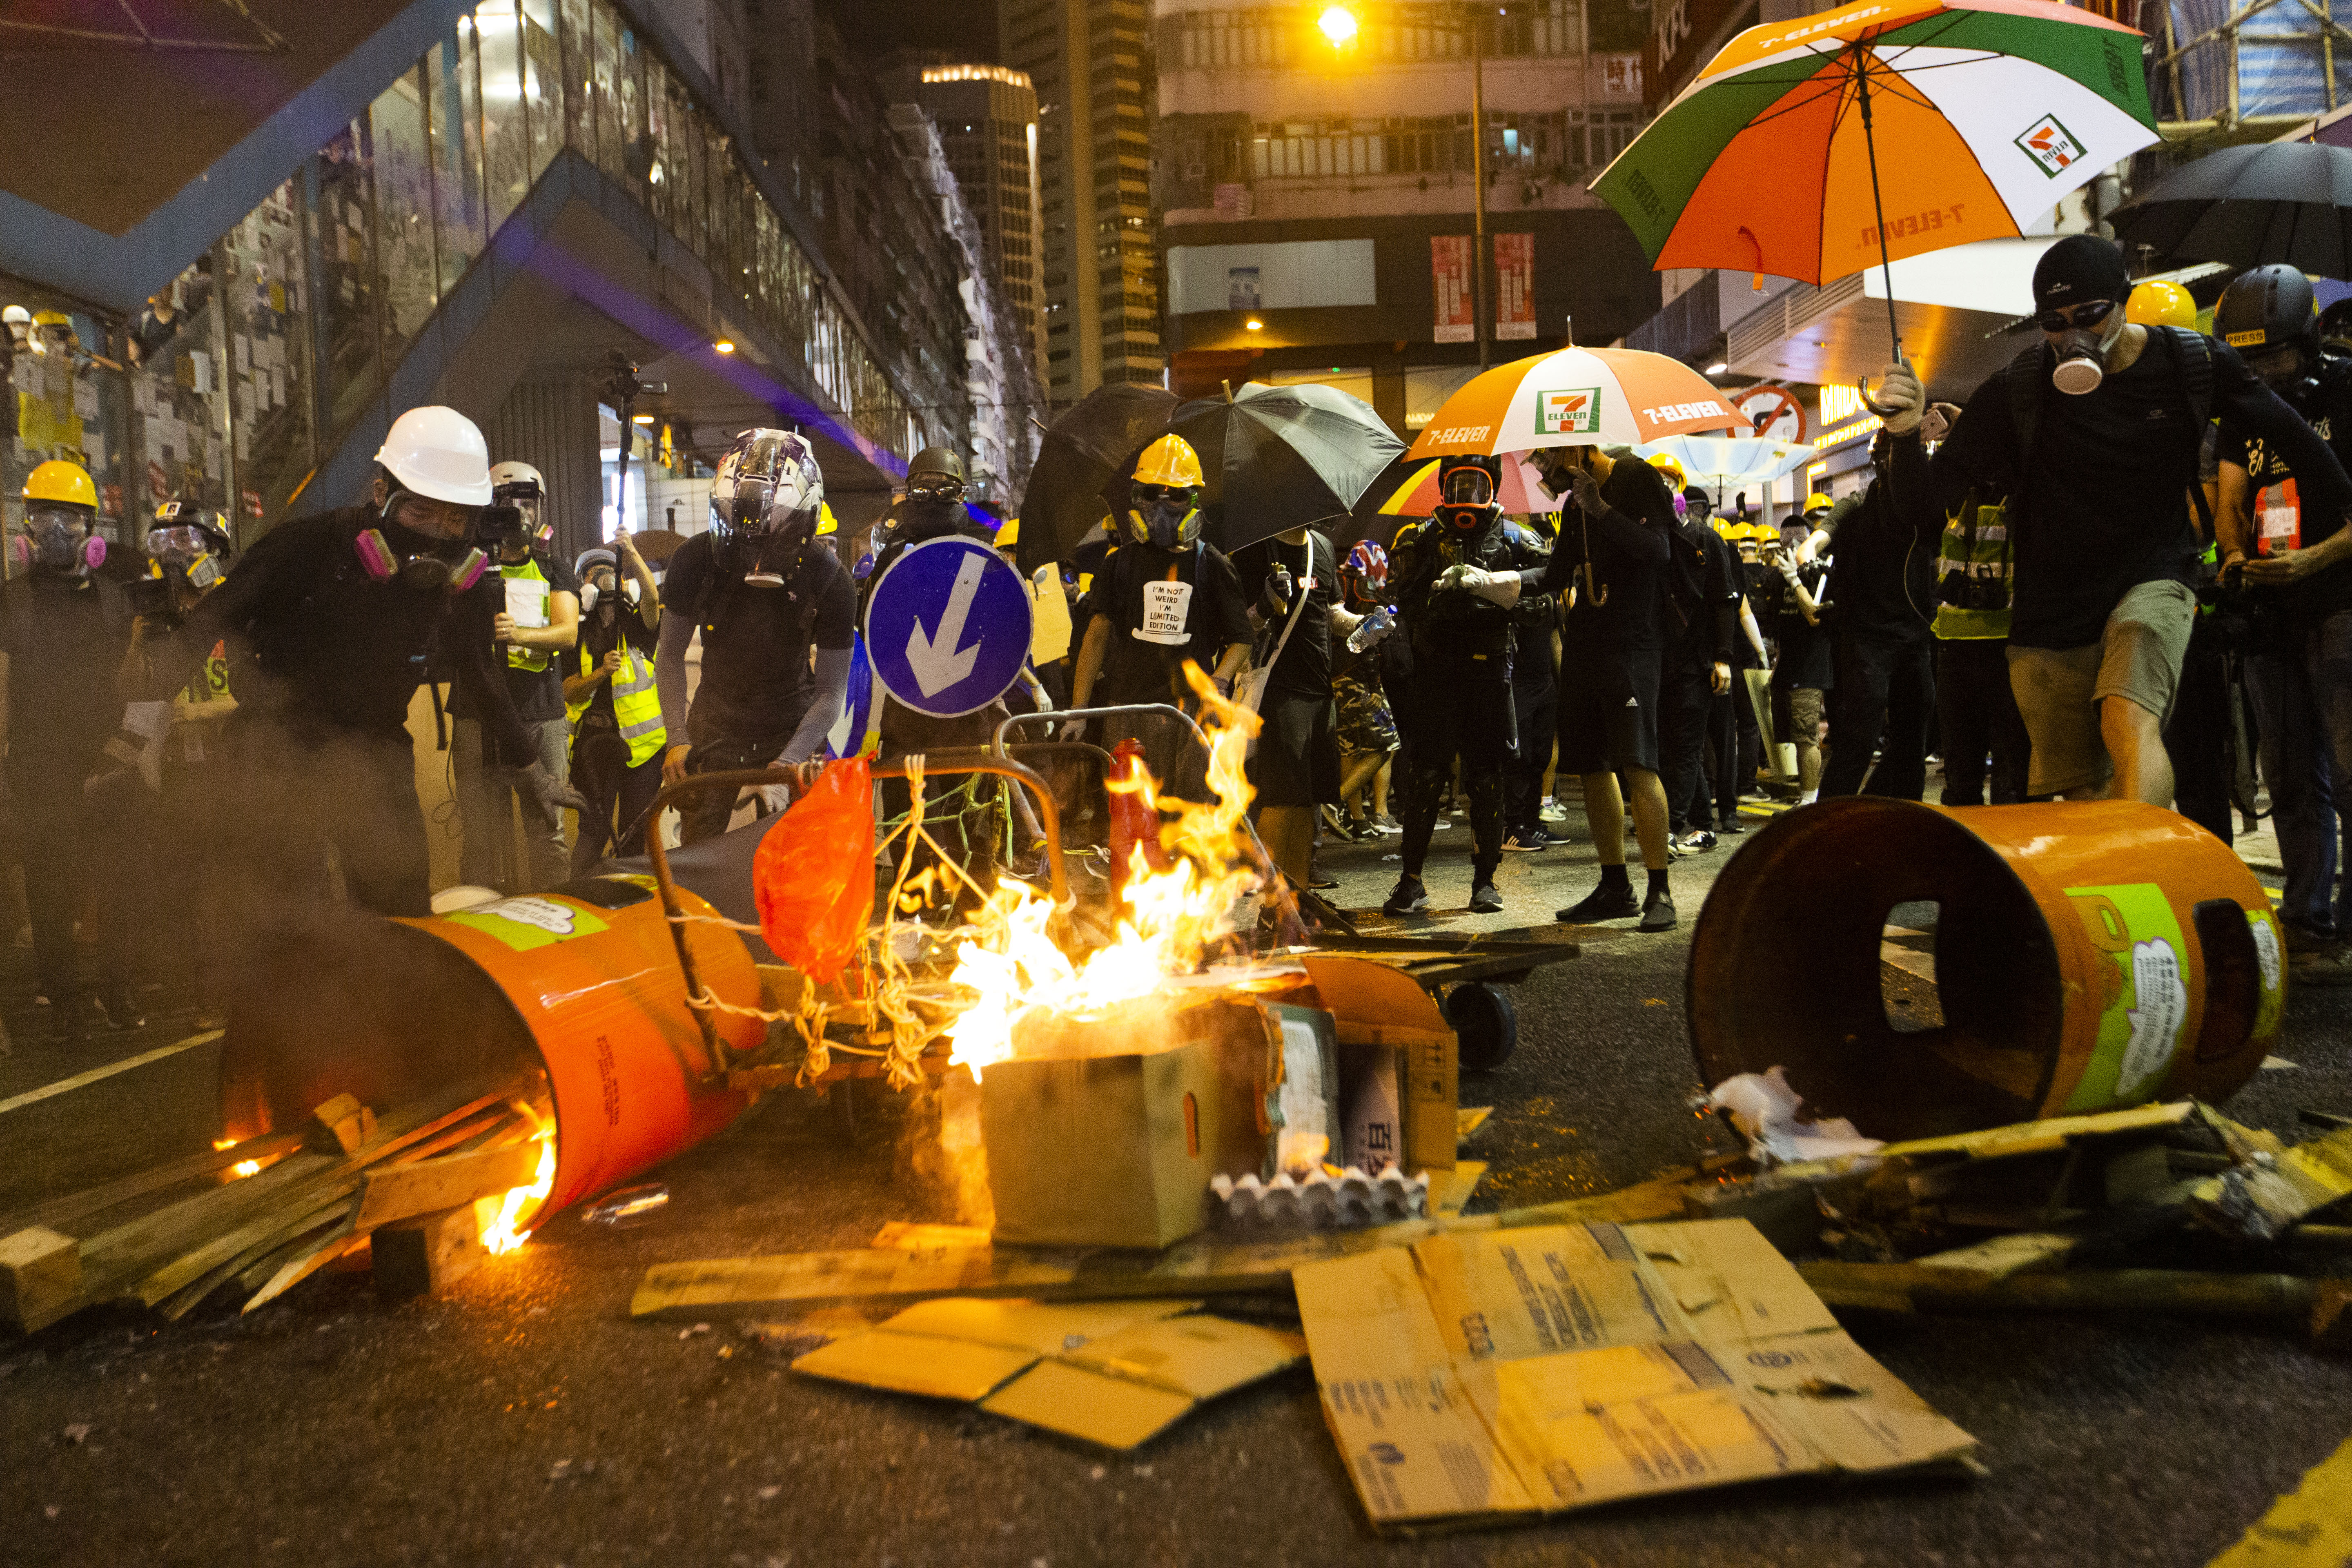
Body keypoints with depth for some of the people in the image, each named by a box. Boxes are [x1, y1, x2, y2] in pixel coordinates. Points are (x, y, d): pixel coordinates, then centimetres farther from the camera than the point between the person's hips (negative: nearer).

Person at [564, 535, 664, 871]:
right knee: (595, 830, -6)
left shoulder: (638, 624, 6)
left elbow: (652, 598, -18)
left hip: (643, 743, 1)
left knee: (635, 833, 9)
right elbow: (568, 692, 2)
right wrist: (601, 673, -14)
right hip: (595, 745, 0)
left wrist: (633, 555, -24)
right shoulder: (578, 636, 8)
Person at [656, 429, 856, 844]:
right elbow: (671, 654, -1)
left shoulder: (829, 580, -20)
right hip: (714, 727, 2)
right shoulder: (696, 560, -14)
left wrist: (786, 765, -26)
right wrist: (677, 738, -13)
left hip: (792, 732, -1)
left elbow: (831, 692, -14)